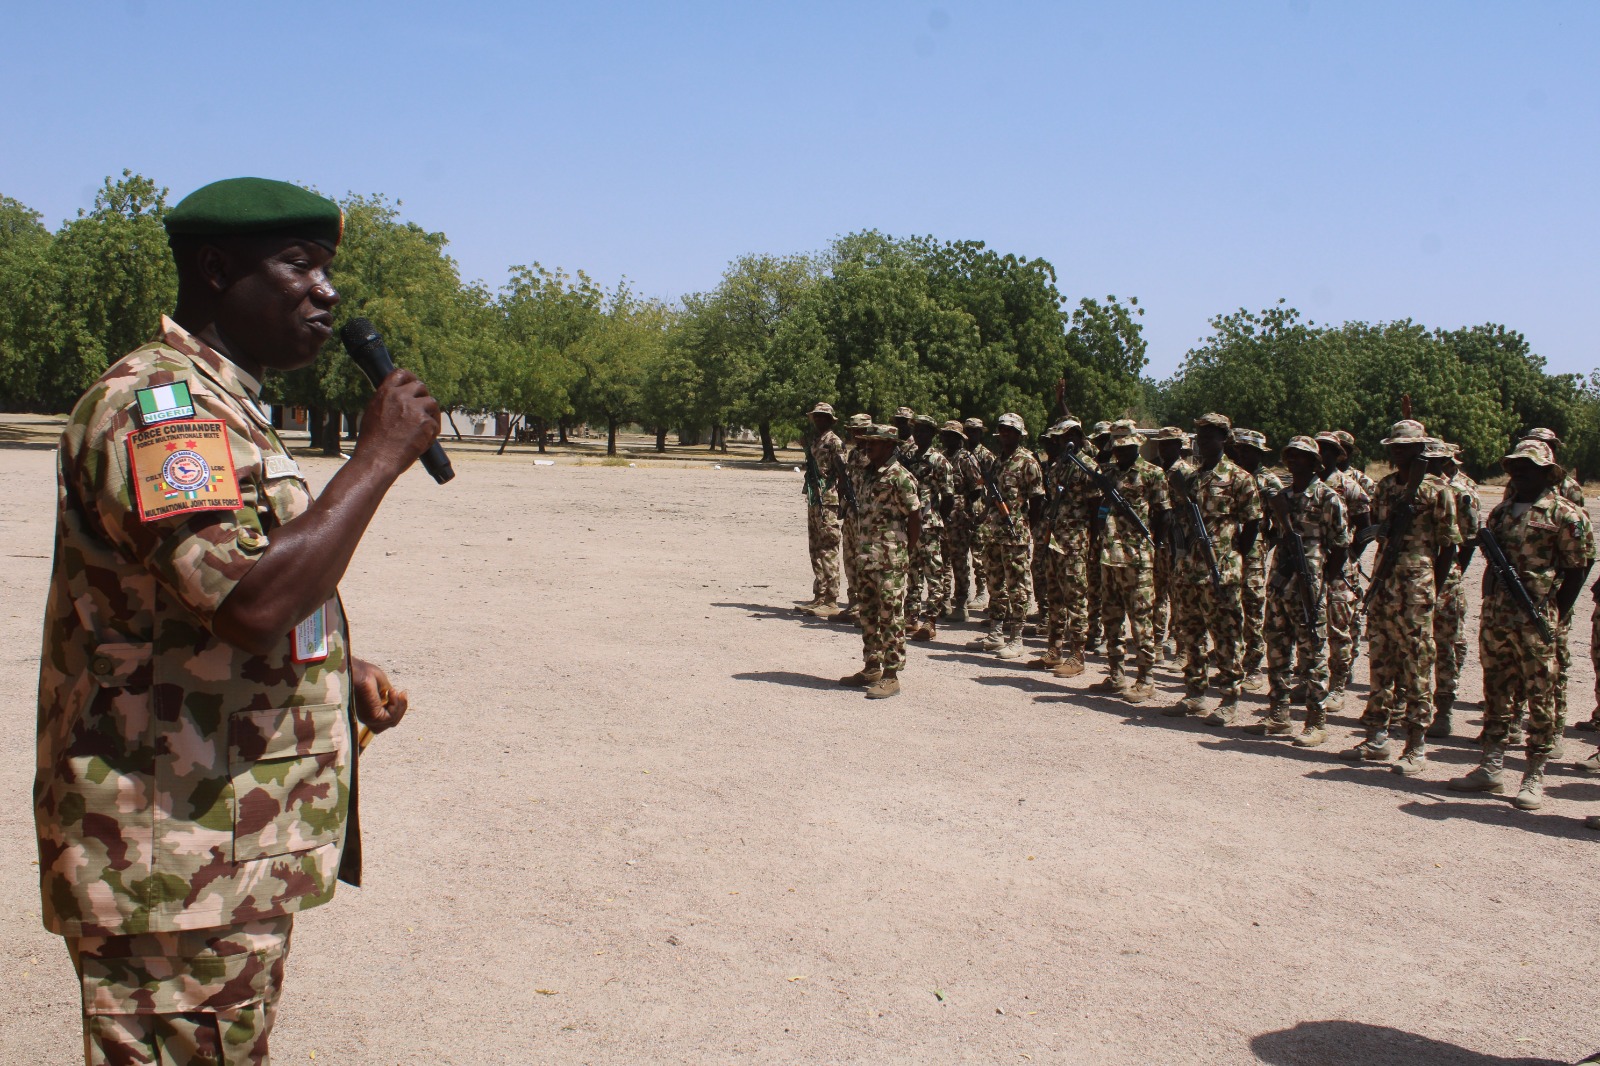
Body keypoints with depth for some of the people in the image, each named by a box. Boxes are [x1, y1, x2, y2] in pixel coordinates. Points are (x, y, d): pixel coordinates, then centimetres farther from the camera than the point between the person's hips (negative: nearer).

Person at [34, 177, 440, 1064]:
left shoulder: (223, 406, 17)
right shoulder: (156, 401, -17)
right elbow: (250, 602, -31)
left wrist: (339, 670, 11)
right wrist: (379, 457, -21)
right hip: (176, 865, -10)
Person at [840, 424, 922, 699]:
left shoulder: (900, 477, -13)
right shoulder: (868, 473, 12)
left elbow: (915, 517, -11)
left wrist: (907, 554, -8)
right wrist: (859, 552, 14)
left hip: (890, 560, -9)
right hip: (866, 558, 9)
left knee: (890, 617, -3)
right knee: (868, 614, 15)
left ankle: (891, 676, 1)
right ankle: (872, 668, 25)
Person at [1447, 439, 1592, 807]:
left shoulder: (1564, 515, -5)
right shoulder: (1501, 510, 14)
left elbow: (1578, 567, -3)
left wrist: (1556, 614, -5)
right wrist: (1490, 603, 11)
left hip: (1534, 621, -6)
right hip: (1494, 616, 6)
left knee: (1539, 697, 0)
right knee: (1495, 691, 12)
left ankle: (1534, 777, 6)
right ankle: (1492, 766, 21)